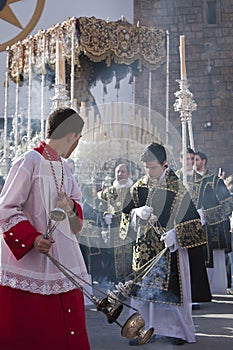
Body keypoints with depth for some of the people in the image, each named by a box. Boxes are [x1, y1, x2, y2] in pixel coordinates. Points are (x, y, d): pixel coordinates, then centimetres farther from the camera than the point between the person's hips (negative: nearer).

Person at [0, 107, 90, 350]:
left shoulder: (63, 166, 12)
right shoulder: (29, 162, -12)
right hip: (28, 263, -7)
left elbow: (75, 201, 19)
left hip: (62, 258, 7)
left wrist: (71, 209, -4)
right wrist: (32, 238, -23)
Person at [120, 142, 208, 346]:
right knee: (142, 287, 6)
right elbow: (126, 212, 9)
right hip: (145, 245, 4)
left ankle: (176, 330, 15)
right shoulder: (139, 187, 5)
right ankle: (144, 328, 17)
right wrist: (139, 213, -13)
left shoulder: (177, 188, -7)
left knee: (171, 288, 1)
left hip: (170, 246, -4)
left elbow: (189, 215, -10)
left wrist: (174, 234, -22)